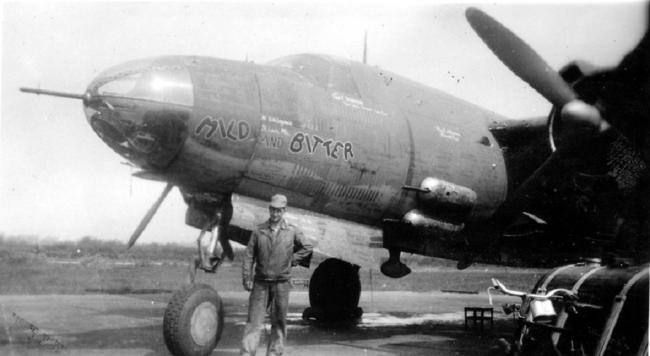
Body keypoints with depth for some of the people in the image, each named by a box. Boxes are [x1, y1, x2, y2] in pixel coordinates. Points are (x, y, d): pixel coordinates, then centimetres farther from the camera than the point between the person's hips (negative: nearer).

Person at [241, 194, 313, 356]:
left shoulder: (292, 231, 2)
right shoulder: (259, 231, 2)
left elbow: (306, 248, 15)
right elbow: (249, 256, 1)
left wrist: (292, 261, 6)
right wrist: (246, 278, -5)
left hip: (281, 283, 1)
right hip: (261, 282, -1)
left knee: (279, 321, 7)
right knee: (254, 320, -4)